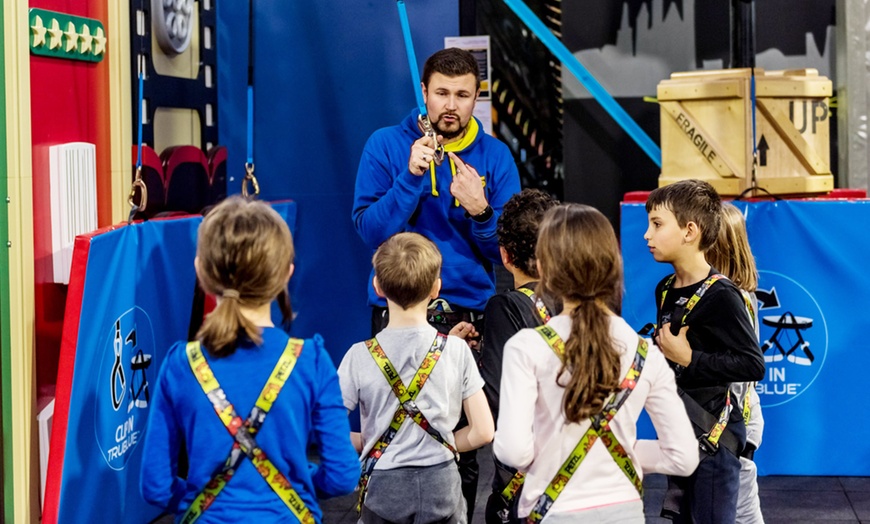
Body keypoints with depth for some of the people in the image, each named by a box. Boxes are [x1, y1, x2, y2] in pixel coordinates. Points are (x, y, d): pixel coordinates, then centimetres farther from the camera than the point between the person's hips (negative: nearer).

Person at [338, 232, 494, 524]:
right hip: (441, 483, 1)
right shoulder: (456, 350, -5)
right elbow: (483, 432, -4)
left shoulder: (360, 357, -9)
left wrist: (366, 443, 8)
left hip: (383, 486, -1)